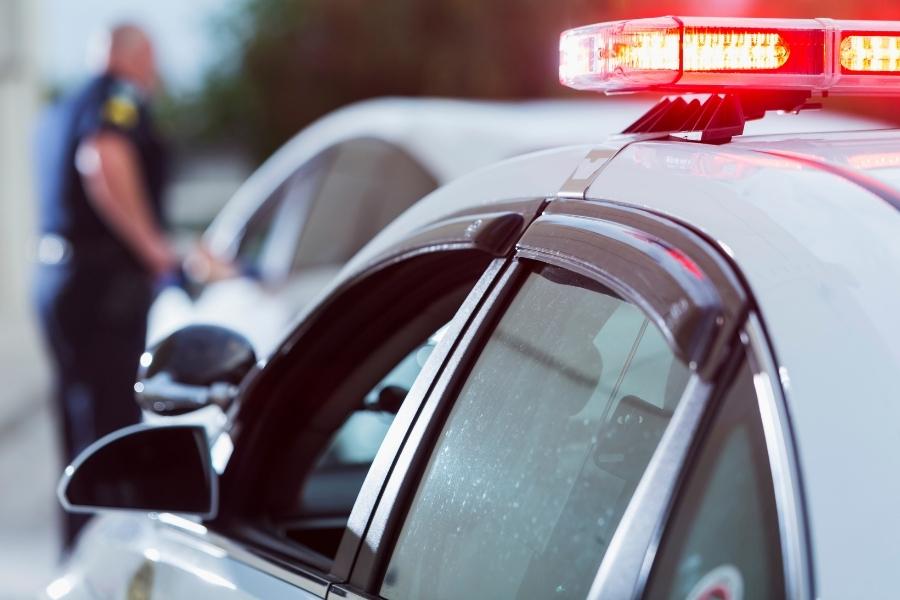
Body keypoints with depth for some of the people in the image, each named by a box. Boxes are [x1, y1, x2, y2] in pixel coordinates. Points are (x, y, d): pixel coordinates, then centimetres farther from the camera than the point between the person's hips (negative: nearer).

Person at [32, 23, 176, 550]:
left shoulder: (62, 111, 21)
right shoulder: (121, 99, -8)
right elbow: (105, 166, -27)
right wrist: (151, 245, -20)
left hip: (58, 282, 10)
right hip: (107, 284, -9)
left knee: (81, 422, 15)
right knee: (111, 423, -9)